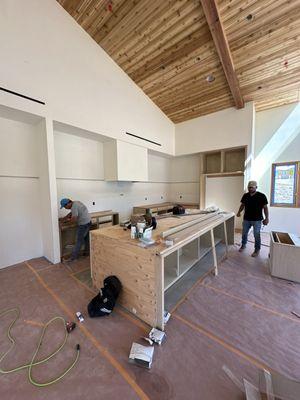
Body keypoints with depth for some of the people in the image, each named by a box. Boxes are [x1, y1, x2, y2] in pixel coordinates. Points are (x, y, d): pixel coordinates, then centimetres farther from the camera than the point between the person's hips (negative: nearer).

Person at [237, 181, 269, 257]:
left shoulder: (262, 196, -9)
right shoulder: (245, 195, 2)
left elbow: (265, 207, -6)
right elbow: (242, 205, 10)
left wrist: (266, 218, -11)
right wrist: (239, 212, -5)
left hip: (257, 220, -4)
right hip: (246, 219, 4)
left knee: (257, 235, 6)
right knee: (244, 233, 15)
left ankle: (257, 250, 24)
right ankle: (243, 245, 36)